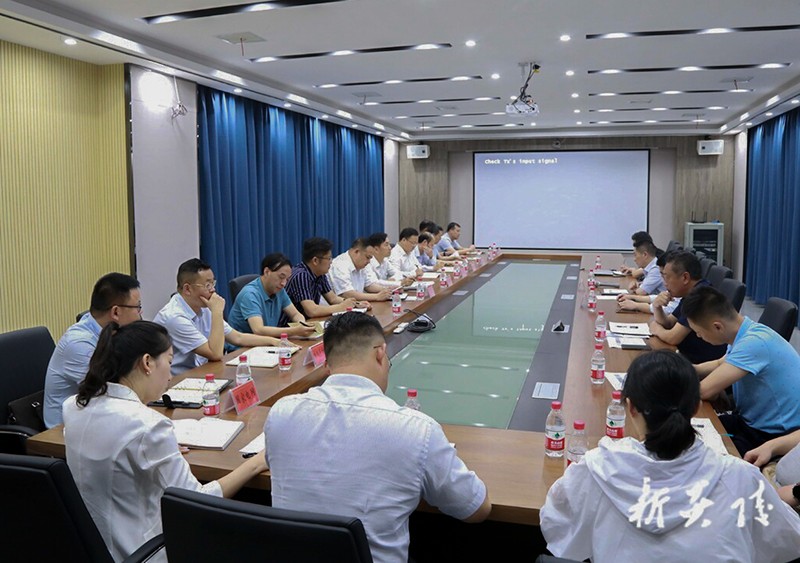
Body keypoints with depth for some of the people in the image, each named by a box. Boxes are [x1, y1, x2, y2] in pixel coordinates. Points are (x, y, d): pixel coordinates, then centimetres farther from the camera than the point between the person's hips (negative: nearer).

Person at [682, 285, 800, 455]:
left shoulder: (754, 342, -28)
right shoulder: (745, 332, 0)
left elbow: (704, 390, -28)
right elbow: (720, 364, 21)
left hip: (774, 436, -8)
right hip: (750, 420, 9)